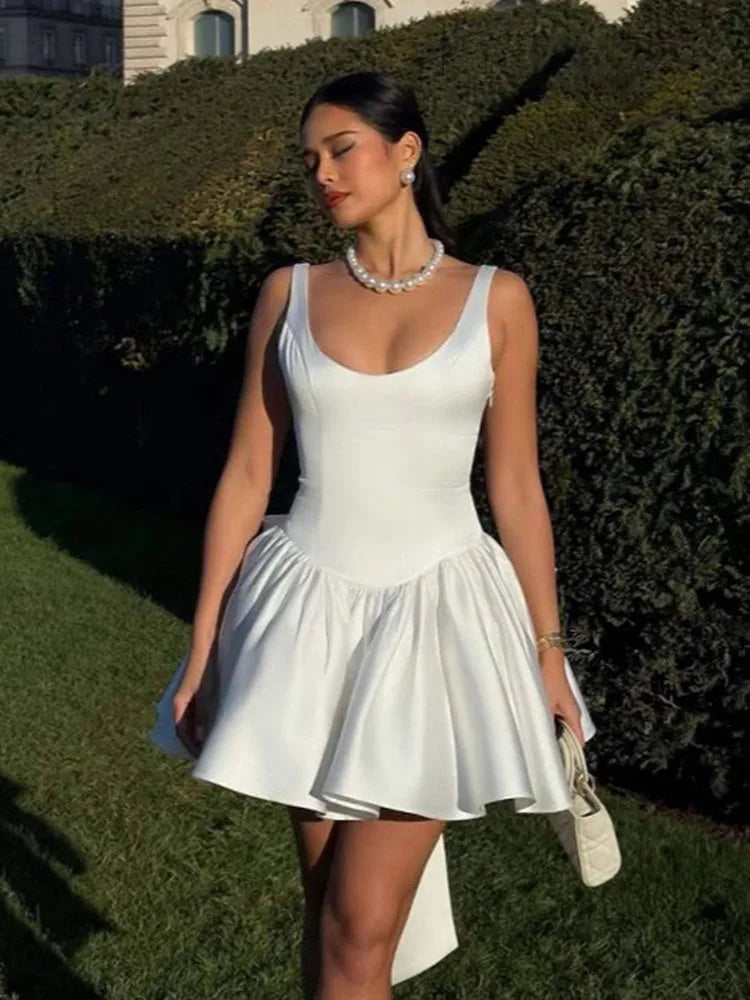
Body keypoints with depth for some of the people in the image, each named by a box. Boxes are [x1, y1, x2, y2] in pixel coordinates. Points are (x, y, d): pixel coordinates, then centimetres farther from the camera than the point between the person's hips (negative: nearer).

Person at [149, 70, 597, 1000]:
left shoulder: (494, 299, -1)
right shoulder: (290, 293, 3)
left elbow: (515, 486, 3)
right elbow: (246, 473, 4)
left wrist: (547, 649, 4)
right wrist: (202, 646, 2)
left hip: (433, 615, -2)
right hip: (310, 613, 2)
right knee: (327, 911, 10)